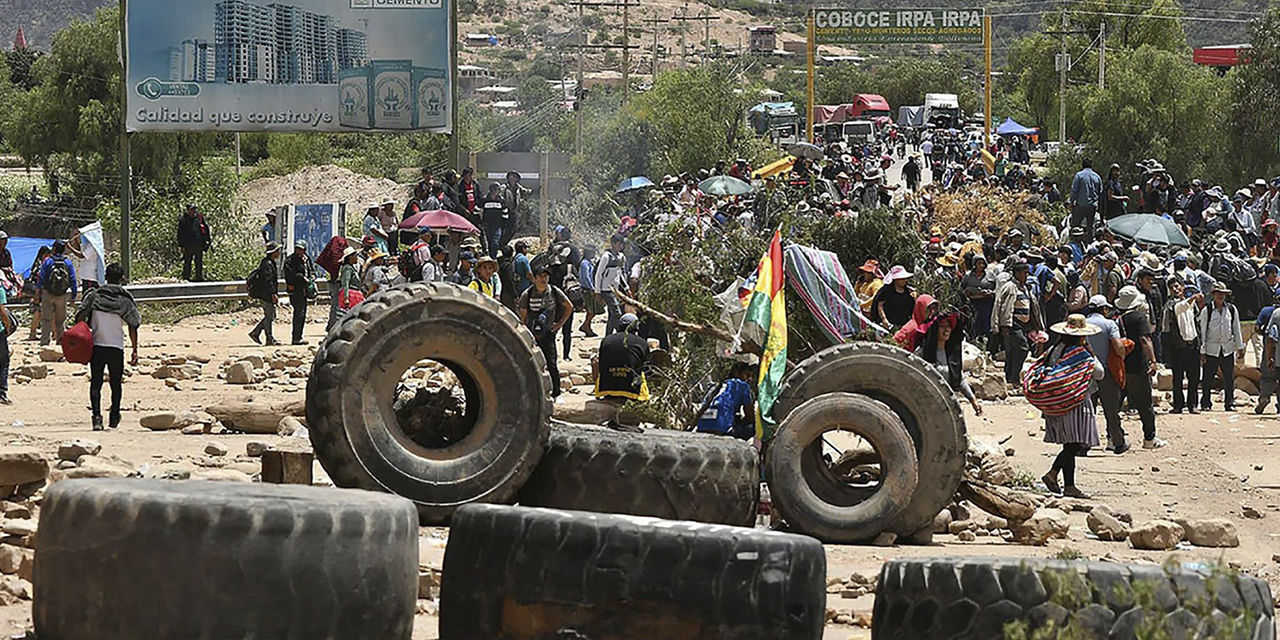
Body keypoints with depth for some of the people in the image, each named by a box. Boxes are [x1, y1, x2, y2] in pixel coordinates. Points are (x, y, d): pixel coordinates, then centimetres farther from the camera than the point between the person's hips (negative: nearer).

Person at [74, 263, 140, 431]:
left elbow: (80, 318, -5)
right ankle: (114, 417, 23)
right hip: (116, 348, 0)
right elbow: (133, 327, 0)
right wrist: (135, 351, 5)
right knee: (116, 384, 15)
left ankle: (97, 416, -14)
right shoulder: (125, 299, 1)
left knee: (96, 383, 3)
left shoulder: (94, 296, 2)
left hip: (96, 346, 0)